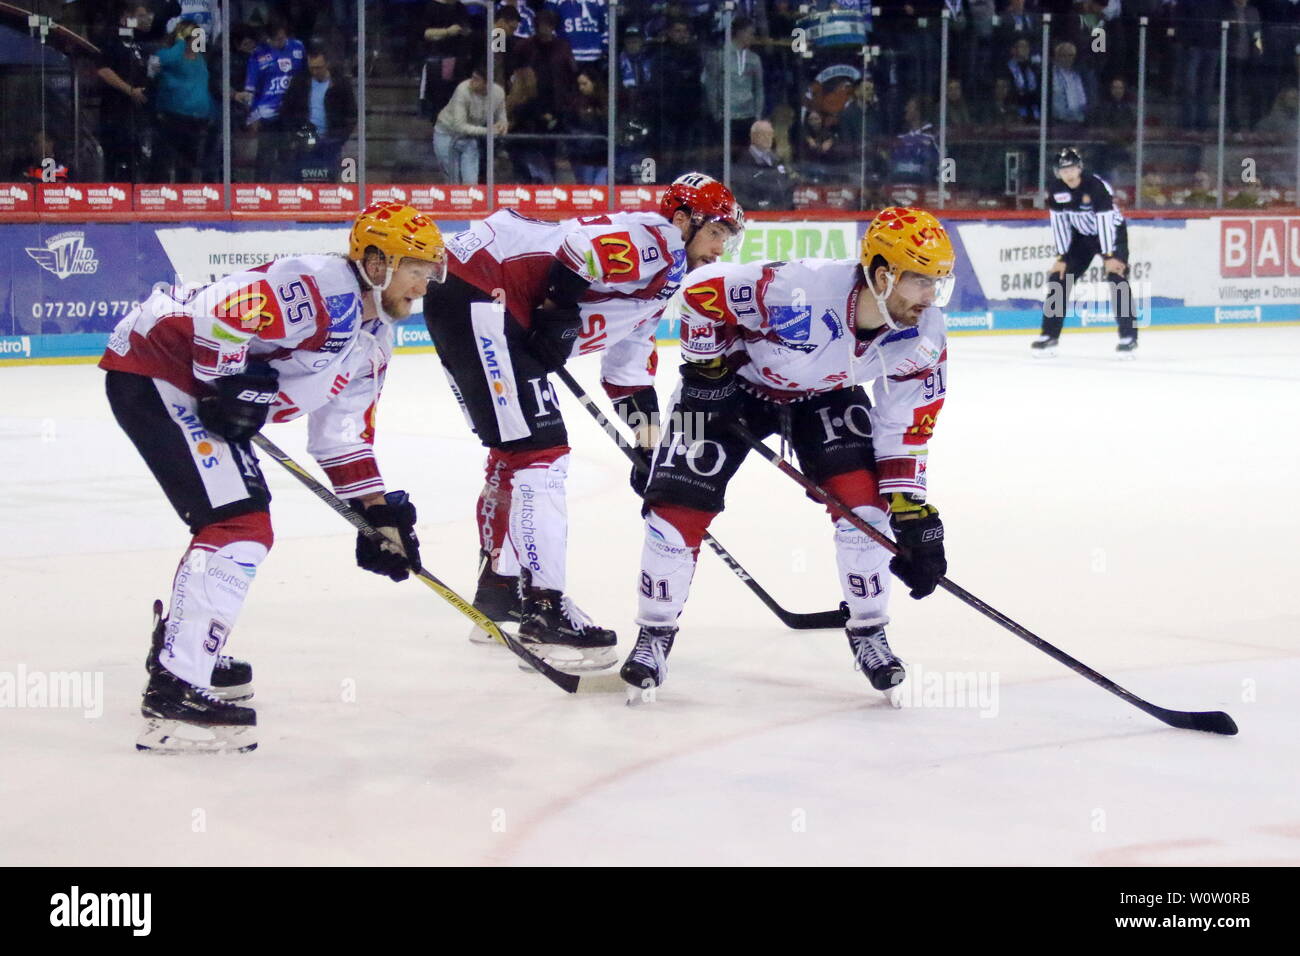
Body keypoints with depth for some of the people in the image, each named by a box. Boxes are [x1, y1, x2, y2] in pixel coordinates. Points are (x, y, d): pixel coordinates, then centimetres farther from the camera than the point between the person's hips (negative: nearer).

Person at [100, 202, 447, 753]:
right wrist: (235, 387, -23)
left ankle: (181, 648, 39)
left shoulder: (373, 340, 12)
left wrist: (379, 512, 13)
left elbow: (345, 434, 18)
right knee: (239, 526, -18)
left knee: (246, 523, 22)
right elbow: (218, 314, -30)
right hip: (151, 372, -11)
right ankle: (174, 692, -20)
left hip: (196, 388, 11)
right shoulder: (322, 291, -20)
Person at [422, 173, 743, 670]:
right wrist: (558, 314, -20)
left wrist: (646, 422, 26)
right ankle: (543, 610, -11)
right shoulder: (655, 239, -9)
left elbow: (628, 357, 31)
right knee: (540, 451, -12)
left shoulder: (663, 276, 24)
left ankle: (500, 591, 33)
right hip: (478, 289, -11)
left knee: (516, 450, 21)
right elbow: (581, 245, -27)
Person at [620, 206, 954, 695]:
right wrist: (706, 367, -17)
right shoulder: (800, 290, -41)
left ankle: (869, 633, 5)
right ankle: (655, 634, 10)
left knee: (865, 499, -15)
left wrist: (913, 513, -15)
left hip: (824, 395, 3)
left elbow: (907, 429, -11)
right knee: (679, 504, -10)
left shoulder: (923, 340, -23)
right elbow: (701, 287, -27)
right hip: (736, 379, -3)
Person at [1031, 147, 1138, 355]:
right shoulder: (1056, 190, -12)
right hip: (1081, 236, 5)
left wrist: (1109, 256, -32)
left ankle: (1129, 336, -15)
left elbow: (1105, 222, -30)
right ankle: (1050, 335, 6)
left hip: (1112, 233, -5)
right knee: (1058, 278, -3)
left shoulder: (1097, 186, -29)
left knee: (1117, 278, -20)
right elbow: (1059, 223, -7)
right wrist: (1061, 257, -11)